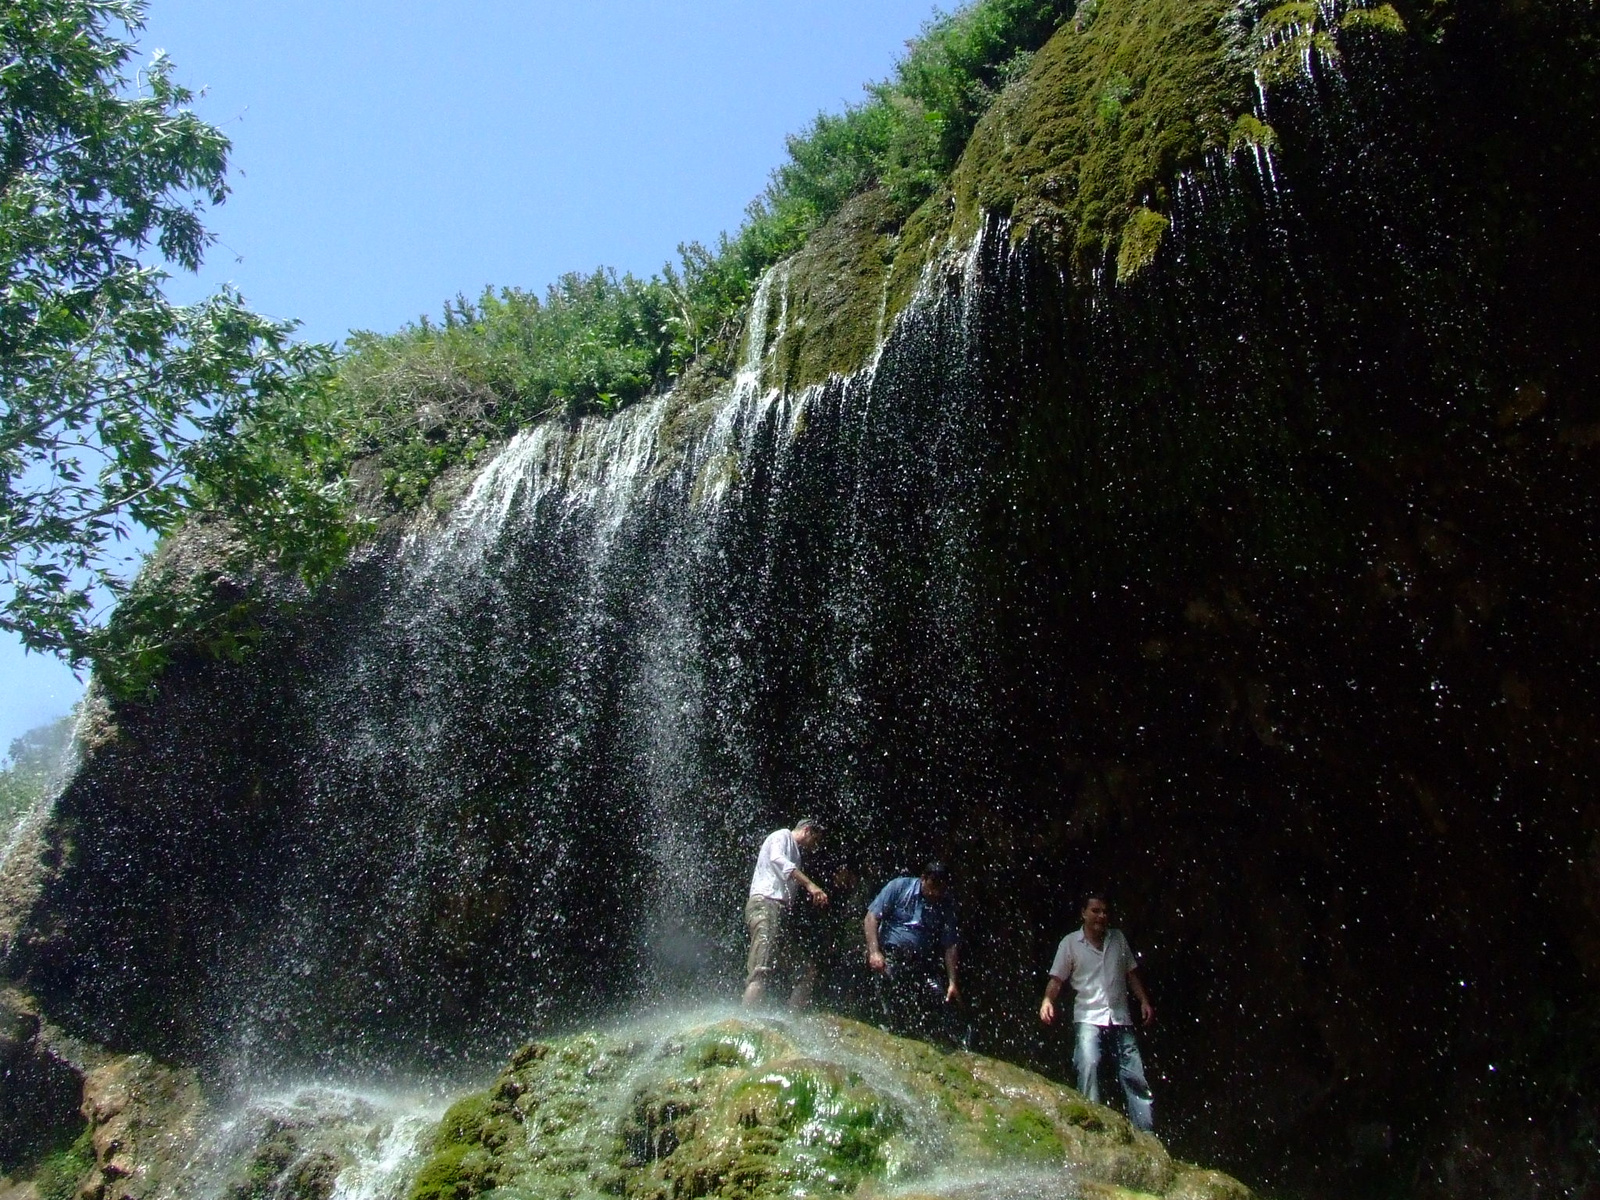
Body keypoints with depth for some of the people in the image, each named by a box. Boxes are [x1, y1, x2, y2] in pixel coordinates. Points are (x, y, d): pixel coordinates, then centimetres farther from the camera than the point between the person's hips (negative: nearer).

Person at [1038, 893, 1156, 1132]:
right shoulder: (1070, 943, 0)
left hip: (1120, 1018, 3)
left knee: (1135, 1076, 2)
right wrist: (1047, 1001, -19)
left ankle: (1146, 1134, 9)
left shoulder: (1118, 938, 10)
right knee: (1088, 1064, -24)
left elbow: (1131, 973, 17)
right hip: (1088, 1018, -3)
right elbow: (1057, 979, -2)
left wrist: (1145, 1001, 6)